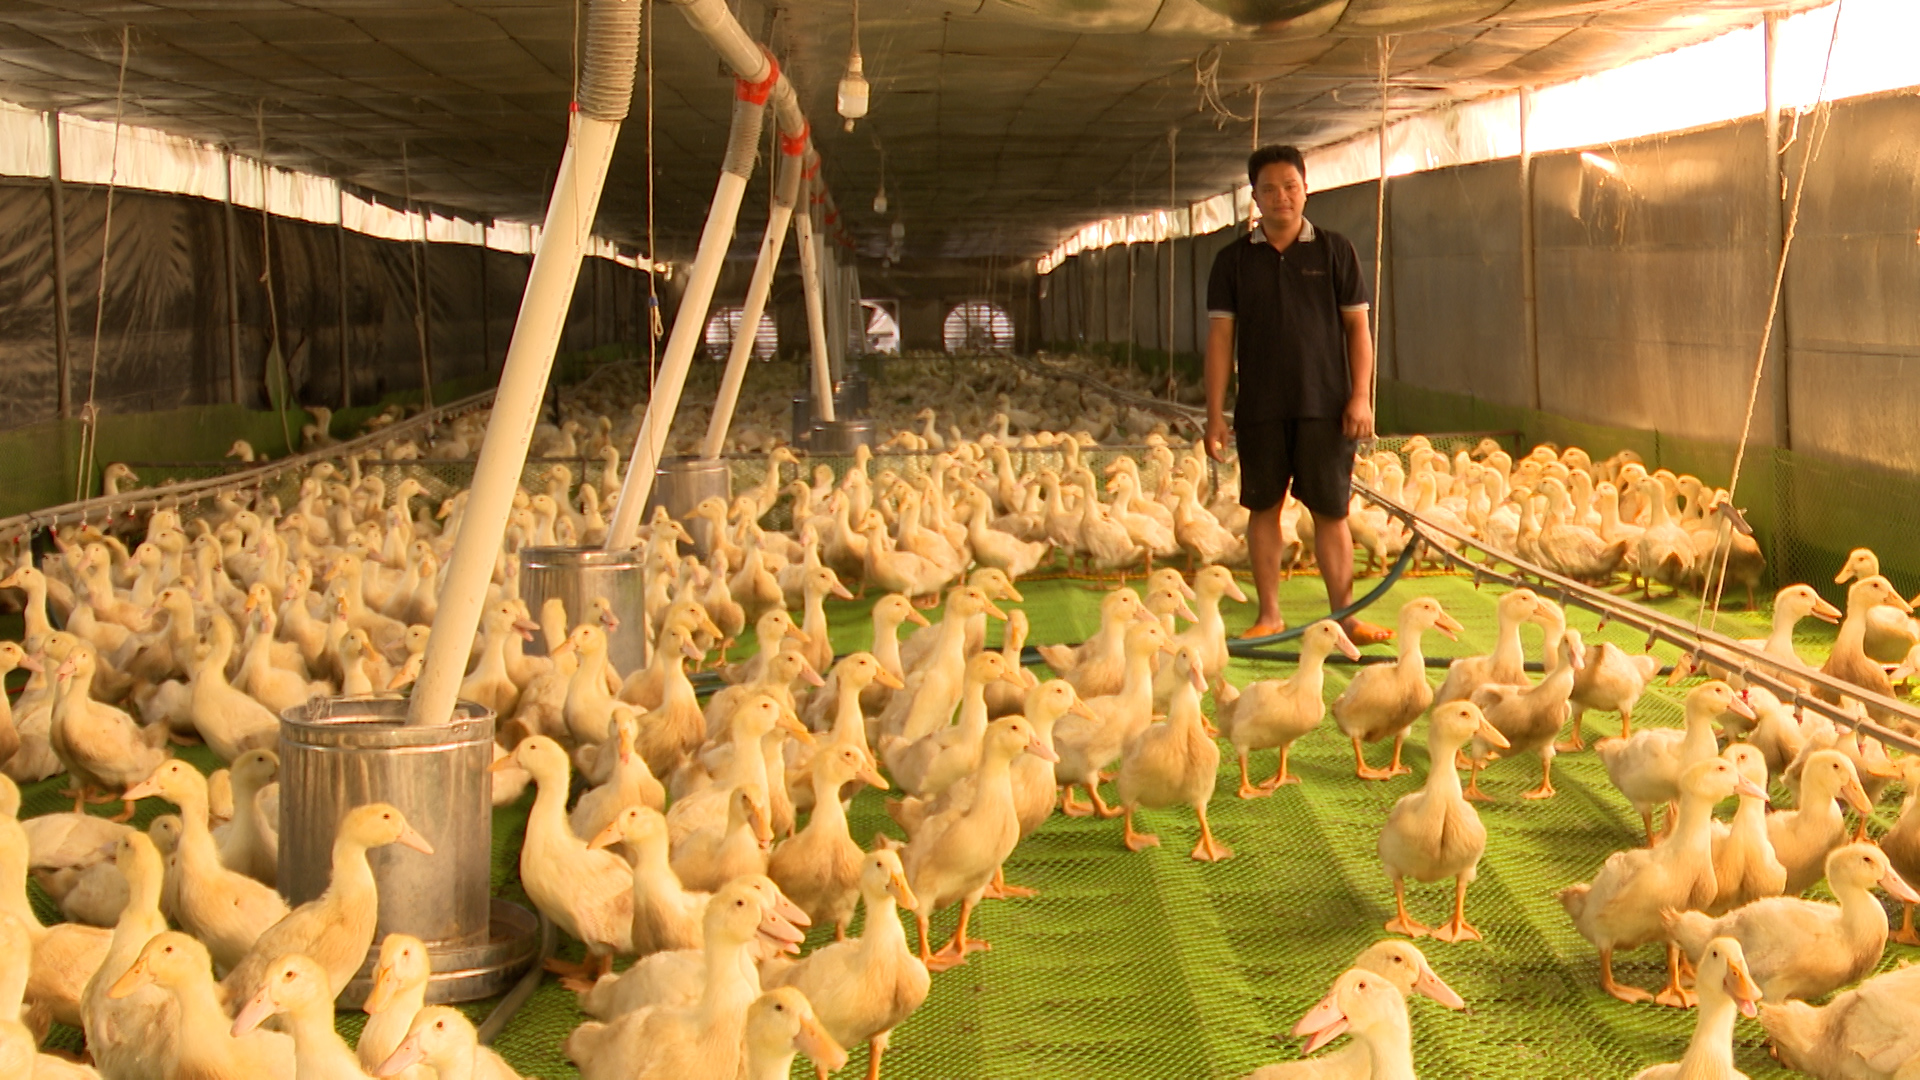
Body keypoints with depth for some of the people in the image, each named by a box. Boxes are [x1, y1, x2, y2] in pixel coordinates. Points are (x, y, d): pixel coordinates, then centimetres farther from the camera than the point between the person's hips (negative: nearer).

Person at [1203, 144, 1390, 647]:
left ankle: (1344, 614, 8)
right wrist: (1215, 413, 0)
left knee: (1331, 511, 1)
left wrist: (1361, 397, -5)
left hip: (1325, 406, -1)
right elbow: (1220, 337, 5)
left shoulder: (1334, 251, 4)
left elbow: (1358, 327, 4)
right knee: (1263, 507, 6)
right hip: (1259, 409, 1)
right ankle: (1269, 614, 16)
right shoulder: (1233, 260, 5)